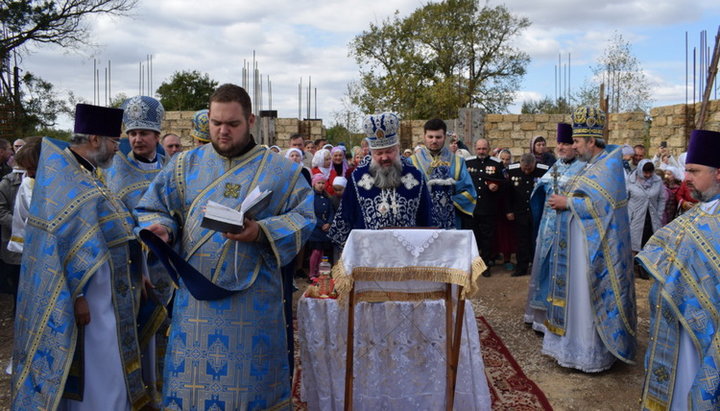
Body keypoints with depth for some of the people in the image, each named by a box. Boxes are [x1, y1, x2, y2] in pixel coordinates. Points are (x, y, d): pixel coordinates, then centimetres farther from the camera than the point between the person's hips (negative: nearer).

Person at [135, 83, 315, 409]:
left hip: (254, 298, -1)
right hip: (195, 294, 2)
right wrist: (160, 228, -13)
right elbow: (152, 209, 10)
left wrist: (261, 233, -19)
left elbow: (302, 217, -3)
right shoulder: (186, 165, 10)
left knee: (249, 381, 6)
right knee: (191, 380, 7)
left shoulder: (280, 171, 3)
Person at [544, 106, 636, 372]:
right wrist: (564, 201, -1)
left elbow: (600, 204, -23)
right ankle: (576, 343, 25)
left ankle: (594, 353, 10)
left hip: (594, 247, -9)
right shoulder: (591, 165, 14)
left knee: (591, 297, -1)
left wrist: (567, 203, -15)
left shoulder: (609, 165, -14)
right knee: (575, 293, 14)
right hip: (579, 242, 9)